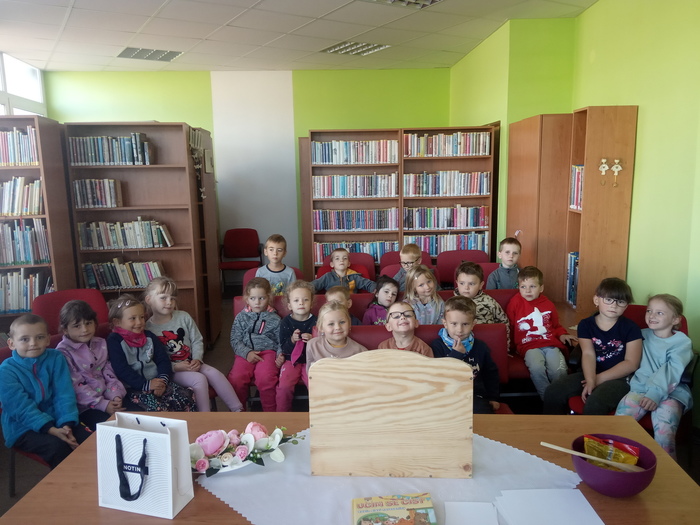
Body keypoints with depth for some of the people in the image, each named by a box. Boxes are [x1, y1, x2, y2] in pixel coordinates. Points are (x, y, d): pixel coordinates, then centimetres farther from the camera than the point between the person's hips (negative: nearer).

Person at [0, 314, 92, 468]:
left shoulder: (55, 358, -2)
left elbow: (64, 394, -6)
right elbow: (22, 408, -16)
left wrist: (66, 424, -21)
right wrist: (51, 430, -26)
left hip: (56, 420, 3)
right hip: (23, 428, -3)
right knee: (58, 446, -29)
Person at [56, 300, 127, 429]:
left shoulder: (100, 344, 10)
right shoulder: (63, 352, -8)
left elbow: (109, 373, 9)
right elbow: (75, 386, -14)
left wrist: (116, 396, -8)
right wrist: (102, 404, -18)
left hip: (107, 398, 6)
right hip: (83, 406, -5)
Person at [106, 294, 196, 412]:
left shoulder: (149, 336, 15)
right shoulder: (114, 341, -3)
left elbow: (163, 360, 12)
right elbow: (121, 370, -12)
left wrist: (163, 380, -7)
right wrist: (146, 384, -18)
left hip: (156, 382, 6)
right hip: (132, 388, -5)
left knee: (186, 396, -16)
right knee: (156, 408, -33)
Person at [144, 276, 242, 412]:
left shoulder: (184, 317, 1)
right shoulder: (147, 328, -11)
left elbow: (197, 341, 6)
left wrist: (197, 359, -11)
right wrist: (175, 367, -21)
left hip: (191, 363, 4)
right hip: (169, 370, -4)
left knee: (215, 374, -18)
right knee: (199, 379, -27)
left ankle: (237, 410, -12)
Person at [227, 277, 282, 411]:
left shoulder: (274, 319, 10)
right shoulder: (241, 317, 13)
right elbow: (235, 340, 7)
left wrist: (280, 355, -11)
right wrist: (247, 353, -10)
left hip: (268, 351, -1)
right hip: (245, 353, 2)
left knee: (266, 378, -31)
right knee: (235, 379, -25)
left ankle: (270, 411, -8)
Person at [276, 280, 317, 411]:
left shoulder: (315, 322, -3)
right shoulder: (286, 322, -2)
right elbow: (283, 347, -4)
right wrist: (292, 340, -23)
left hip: (310, 360, 0)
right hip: (291, 360, 0)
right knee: (284, 386, -20)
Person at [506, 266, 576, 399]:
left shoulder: (548, 304, 15)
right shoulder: (515, 302, 7)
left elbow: (556, 325, 29)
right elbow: (509, 326, 12)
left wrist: (562, 334, 9)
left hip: (551, 344, 2)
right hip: (529, 346, -2)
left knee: (559, 370, -26)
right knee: (536, 368, -34)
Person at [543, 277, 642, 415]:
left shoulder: (631, 328, -2)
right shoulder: (586, 324, 5)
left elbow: (631, 363, -8)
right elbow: (588, 354, -8)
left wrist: (599, 378, -14)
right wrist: (590, 380, -26)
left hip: (619, 378, -3)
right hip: (592, 373, 4)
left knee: (594, 403, -34)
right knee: (553, 392, -16)